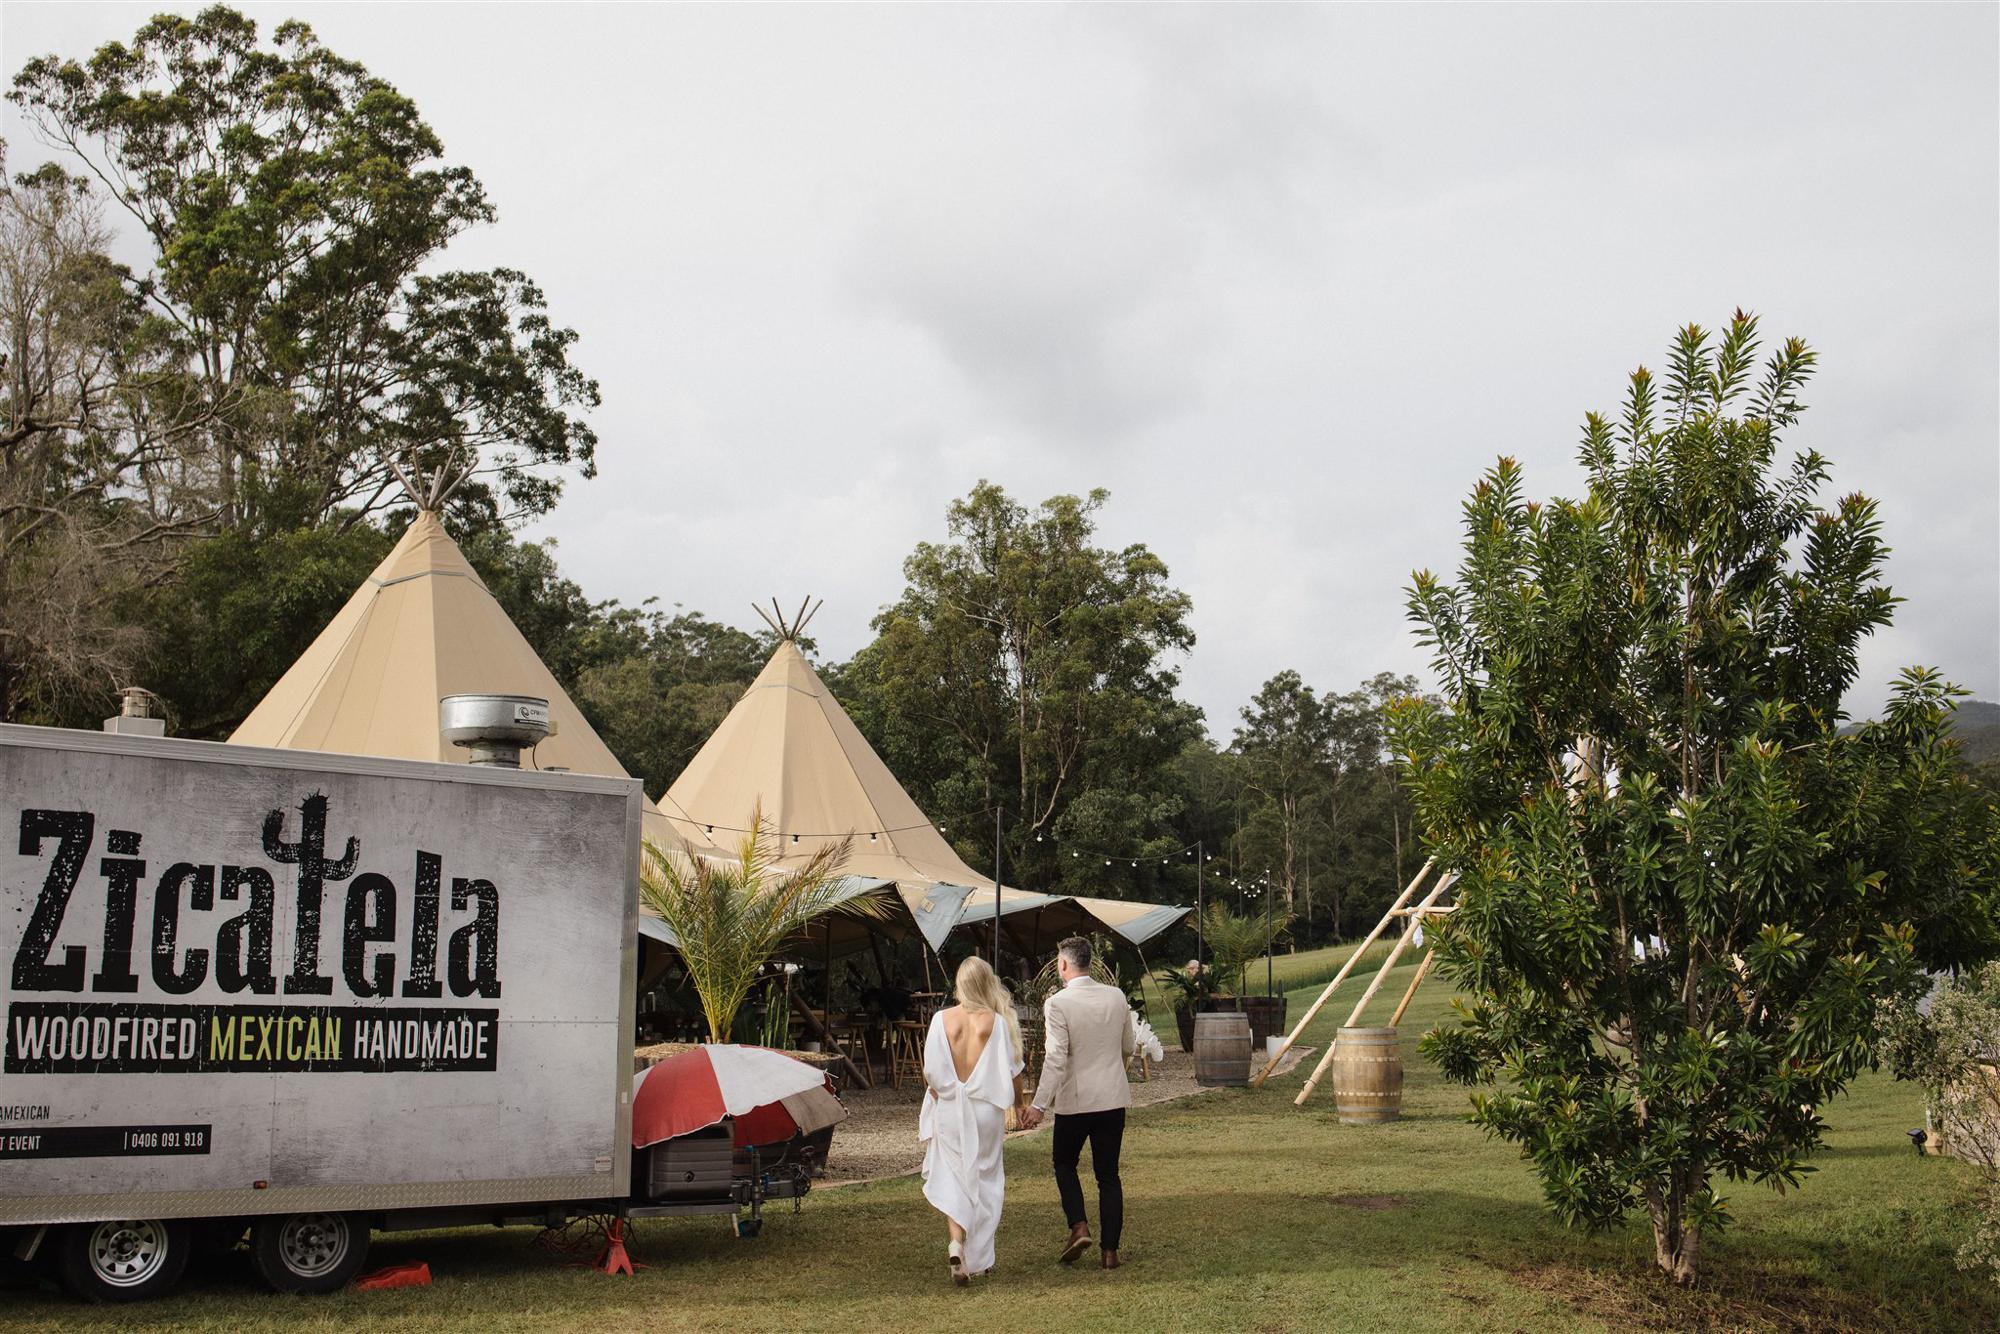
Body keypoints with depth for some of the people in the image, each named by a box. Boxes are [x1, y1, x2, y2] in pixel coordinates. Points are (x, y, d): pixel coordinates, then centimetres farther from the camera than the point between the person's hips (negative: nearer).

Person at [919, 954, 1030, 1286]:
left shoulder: (942, 1019, -5)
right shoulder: (996, 1021, -7)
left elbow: (931, 1071, -4)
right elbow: (1012, 1070, -3)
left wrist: (932, 1101, 15)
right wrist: (1018, 1104, 13)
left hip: (949, 1109, 0)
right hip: (986, 1110, 0)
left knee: (952, 1182, 5)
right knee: (985, 1181, 14)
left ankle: (955, 1245, -17)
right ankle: (981, 1257, 22)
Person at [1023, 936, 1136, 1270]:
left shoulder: (1058, 1004, -14)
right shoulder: (1116, 997, 1)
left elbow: (1056, 1059, -20)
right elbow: (1129, 1047, 13)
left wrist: (1039, 1105, -18)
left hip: (1075, 1099, -4)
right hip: (1113, 1098, 4)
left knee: (1064, 1163, 18)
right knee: (1108, 1174, 10)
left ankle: (1079, 1226, 1)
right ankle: (1110, 1249, 10)